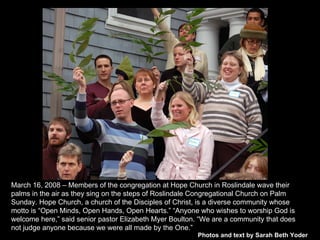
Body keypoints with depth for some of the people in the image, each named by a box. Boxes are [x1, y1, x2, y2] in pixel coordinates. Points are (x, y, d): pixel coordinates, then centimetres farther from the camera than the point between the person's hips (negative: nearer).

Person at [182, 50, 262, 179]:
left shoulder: (246, 92, 6)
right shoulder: (210, 86, 14)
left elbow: (255, 121, 4)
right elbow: (190, 91, -3)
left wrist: (247, 145, -3)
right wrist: (189, 68, -14)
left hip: (233, 146, -2)